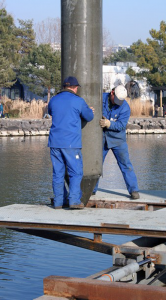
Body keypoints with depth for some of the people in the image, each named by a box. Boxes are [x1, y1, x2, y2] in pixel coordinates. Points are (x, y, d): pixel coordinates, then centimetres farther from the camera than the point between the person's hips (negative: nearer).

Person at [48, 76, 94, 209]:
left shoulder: (54, 100, 9)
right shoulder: (78, 101, -4)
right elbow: (89, 117, 9)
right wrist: (90, 111, 33)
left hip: (55, 142, 5)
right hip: (71, 143, -4)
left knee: (58, 172, 9)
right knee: (76, 172, 1)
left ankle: (58, 201, 10)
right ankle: (74, 200, -7)